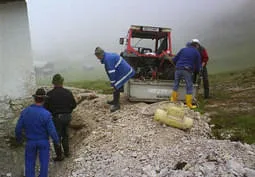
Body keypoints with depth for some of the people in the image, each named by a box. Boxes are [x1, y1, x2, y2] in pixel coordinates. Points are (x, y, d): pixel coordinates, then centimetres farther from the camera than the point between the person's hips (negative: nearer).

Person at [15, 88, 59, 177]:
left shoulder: (25, 112, -18)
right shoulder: (46, 114, -26)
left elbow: (18, 128, -9)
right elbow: (52, 131, -22)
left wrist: (18, 138, 12)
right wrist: (57, 141, -2)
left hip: (30, 141, 2)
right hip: (43, 141, -2)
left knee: (29, 162, 18)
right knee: (44, 162, 16)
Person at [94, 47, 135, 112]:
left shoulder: (107, 59, -22)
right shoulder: (108, 55, 10)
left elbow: (111, 73, -22)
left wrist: (112, 83, -12)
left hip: (124, 73, -10)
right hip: (125, 71, 10)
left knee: (117, 88, -3)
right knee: (117, 87, 21)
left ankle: (116, 105, 8)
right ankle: (115, 101, 36)